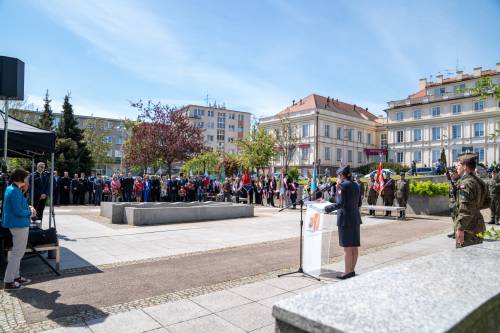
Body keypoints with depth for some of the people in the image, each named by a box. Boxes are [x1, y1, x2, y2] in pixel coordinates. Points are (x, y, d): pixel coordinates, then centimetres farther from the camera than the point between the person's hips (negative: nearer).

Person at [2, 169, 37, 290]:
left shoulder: (11, 188, 8)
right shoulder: (15, 191, -22)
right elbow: (18, 211, -24)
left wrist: (28, 207, 0)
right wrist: (30, 213, -7)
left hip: (16, 224, 10)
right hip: (19, 225, -10)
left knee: (17, 252, 20)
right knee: (17, 253, -1)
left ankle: (15, 276, 30)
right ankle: (8, 282, 6)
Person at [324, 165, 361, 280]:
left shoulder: (343, 185, -13)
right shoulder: (356, 185, 11)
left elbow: (340, 203, -19)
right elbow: (359, 203, 15)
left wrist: (328, 208, -5)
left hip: (345, 219, -8)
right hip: (355, 218, 8)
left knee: (347, 247, -2)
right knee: (354, 247, 12)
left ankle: (348, 272, 4)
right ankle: (352, 270, 20)